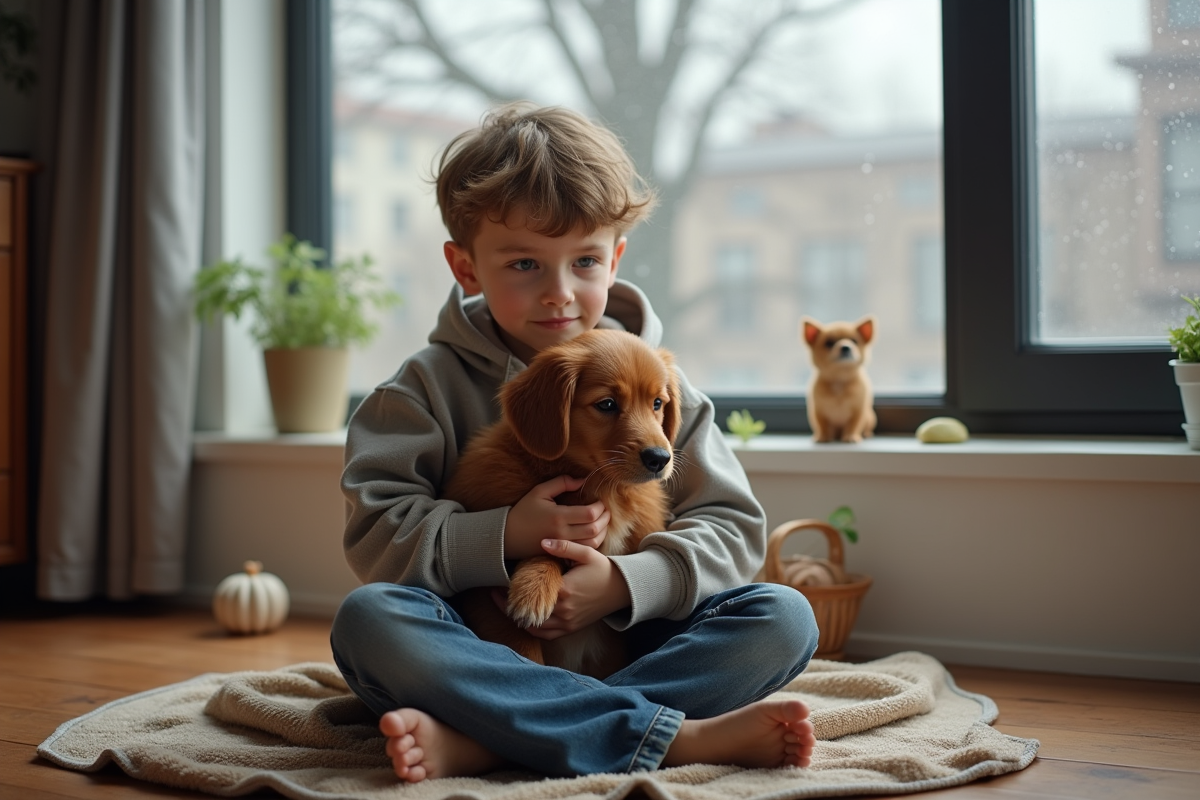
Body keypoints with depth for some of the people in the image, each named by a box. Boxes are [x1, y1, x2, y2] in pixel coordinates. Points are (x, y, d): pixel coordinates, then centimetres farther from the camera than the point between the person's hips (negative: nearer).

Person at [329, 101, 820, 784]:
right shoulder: (433, 385, 3)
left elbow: (733, 527, 2)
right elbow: (374, 534, -7)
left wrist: (624, 583, -16)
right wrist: (507, 537, -20)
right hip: (488, 653, -1)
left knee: (784, 618, -21)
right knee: (367, 618, -31)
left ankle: (477, 742, -34)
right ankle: (680, 737, -37)